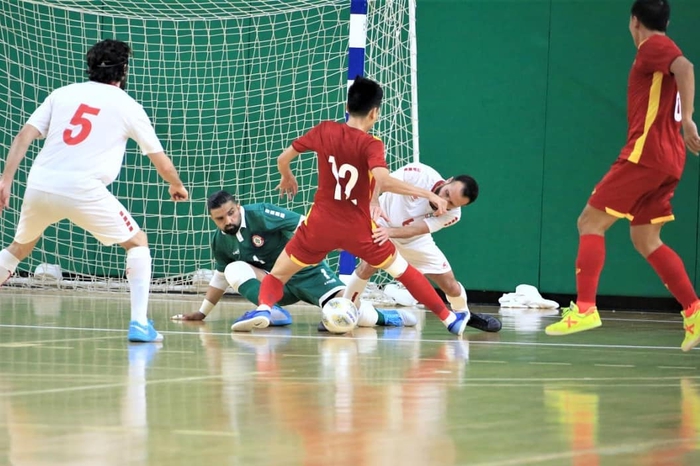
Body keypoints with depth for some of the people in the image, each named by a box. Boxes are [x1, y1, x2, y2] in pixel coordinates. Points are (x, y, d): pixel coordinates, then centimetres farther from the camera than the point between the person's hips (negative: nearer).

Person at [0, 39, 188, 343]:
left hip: (39, 185, 3)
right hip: (83, 190, -3)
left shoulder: (62, 94, 16)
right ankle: (139, 323, 1)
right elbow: (161, 161, 16)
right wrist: (177, 187, 36)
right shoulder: (128, 106, 11)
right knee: (138, 243, 15)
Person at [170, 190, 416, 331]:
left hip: (307, 273, -5)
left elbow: (305, 225, -20)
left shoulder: (259, 214, -17)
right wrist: (202, 312, 22)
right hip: (278, 284, 6)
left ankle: (383, 316, 7)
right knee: (234, 269, -21)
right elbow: (220, 278, 19)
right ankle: (273, 312, -36)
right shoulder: (220, 241, 2)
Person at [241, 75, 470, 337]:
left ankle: (264, 308, -16)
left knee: (278, 274, 14)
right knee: (403, 271, 18)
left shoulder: (324, 130, -2)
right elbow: (384, 181, -30)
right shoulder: (371, 145, -12)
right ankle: (449, 319, 22)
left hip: (320, 226, 1)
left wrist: (287, 178, 29)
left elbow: (283, 159, 6)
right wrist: (427, 194, -25)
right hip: (359, 229, -1)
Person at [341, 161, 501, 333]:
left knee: (450, 285, 1)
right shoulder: (419, 174, -34)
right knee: (368, 265, -29)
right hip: (382, 222, -2)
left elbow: (414, 230, -36)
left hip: (415, 240, 2)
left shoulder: (452, 215, -27)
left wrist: (390, 232, -53)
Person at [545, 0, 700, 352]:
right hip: (667, 160, 9)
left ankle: (584, 309, -15)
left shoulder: (653, 47, -6)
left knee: (590, 222, -6)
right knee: (645, 240, 11)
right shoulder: (662, 54, 21)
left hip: (646, 154, -9)